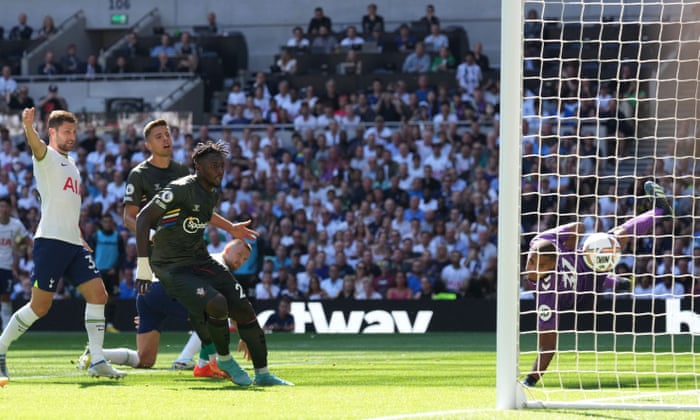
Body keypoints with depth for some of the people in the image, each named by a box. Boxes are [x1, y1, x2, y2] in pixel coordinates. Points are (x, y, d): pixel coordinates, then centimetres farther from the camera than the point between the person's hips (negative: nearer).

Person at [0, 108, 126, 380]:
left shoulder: (70, 164, 22)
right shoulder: (47, 157, -2)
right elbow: (36, 145, -28)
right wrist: (28, 127, -50)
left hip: (74, 244, 8)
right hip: (51, 241, -8)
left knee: (98, 294, -3)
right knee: (39, 306, -7)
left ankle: (97, 361, -2)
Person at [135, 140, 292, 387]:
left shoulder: (213, 195, 8)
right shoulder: (181, 190, -19)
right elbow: (143, 218, -21)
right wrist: (143, 265, -22)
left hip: (200, 260, 8)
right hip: (172, 267, -8)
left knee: (243, 308, -1)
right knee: (217, 304, -27)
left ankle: (262, 374, 9)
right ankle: (224, 359, -1)